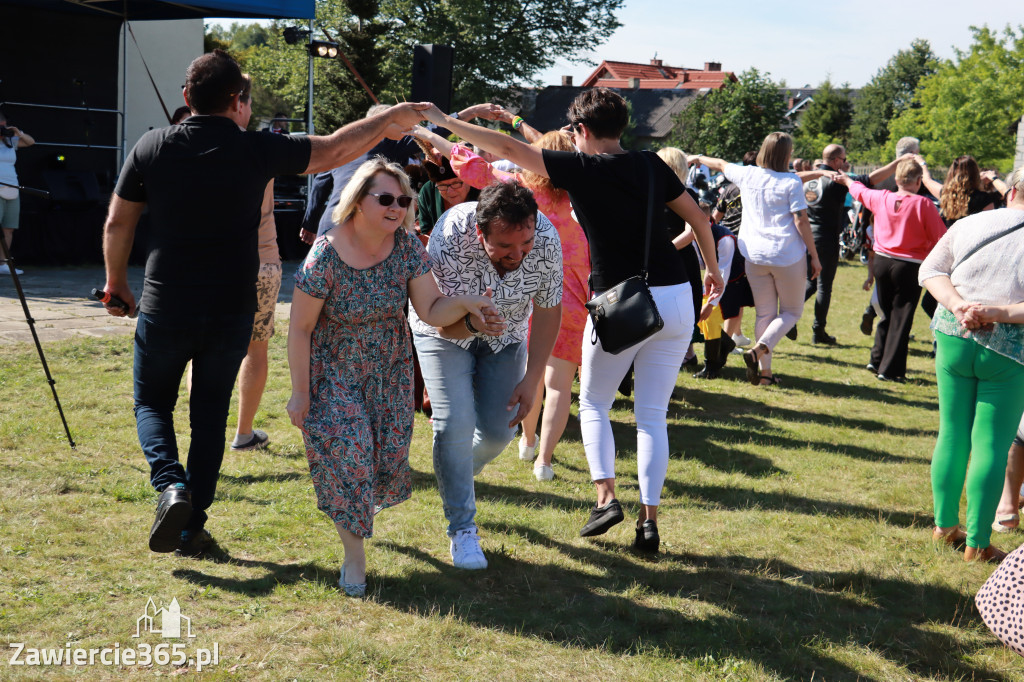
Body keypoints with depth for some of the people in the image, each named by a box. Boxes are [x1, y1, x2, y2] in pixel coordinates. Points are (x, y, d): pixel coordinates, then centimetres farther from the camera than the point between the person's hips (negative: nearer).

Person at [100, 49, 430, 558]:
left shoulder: (152, 147, -3)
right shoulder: (257, 150, -7)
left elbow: (117, 223, 4)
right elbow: (334, 149, 2)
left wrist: (117, 284, 19)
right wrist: (391, 119, 17)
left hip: (164, 306, 0)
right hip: (230, 311, 0)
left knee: (152, 403, 17)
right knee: (210, 415, 13)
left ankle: (171, 486, -9)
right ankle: (192, 526, 15)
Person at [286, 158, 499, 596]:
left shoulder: (407, 246, -13)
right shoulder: (326, 255, -24)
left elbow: (431, 311, -11)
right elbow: (300, 328, -16)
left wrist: (465, 304, -32)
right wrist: (300, 392, -13)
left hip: (390, 367, 4)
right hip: (335, 369, -4)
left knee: (387, 454, 4)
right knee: (346, 449, -13)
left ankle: (363, 507, 42)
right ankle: (354, 553, 5)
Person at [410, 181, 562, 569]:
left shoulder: (546, 239, -30)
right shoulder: (450, 238, -38)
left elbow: (548, 310, -13)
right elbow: (444, 323, -29)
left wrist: (532, 378, -12)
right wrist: (470, 322, -53)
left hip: (505, 334, 3)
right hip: (446, 328, -3)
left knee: (499, 429, 0)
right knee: (455, 423, -15)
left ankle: (457, 478, 34)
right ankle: (462, 530, 0)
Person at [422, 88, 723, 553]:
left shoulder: (580, 168, -5)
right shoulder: (650, 165, 7)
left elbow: (510, 149, -6)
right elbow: (698, 218, 13)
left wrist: (446, 122, 3)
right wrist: (712, 270, 27)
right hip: (676, 298, 4)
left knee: (593, 402, 17)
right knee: (652, 414, 10)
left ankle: (606, 495, 2)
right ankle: (649, 519, 5)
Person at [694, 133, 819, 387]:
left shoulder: (747, 175, 4)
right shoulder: (791, 182, -8)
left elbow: (721, 164, 23)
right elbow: (801, 222, -10)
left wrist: (697, 158, 42)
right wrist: (814, 256, -4)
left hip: (754, 255, 4)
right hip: (788, 256, -4)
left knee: (765, 313, 11)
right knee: (792, 311, 10)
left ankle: (765, 371, 6)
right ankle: (758, 350, -13)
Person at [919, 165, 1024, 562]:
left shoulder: (969, 225, 3)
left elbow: (930, 269, 3)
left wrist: (958, 304, -8)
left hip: (954, 340, 4)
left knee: (952, 435, 15)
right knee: (991, 445, 3)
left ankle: (944, 525, 25)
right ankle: (977, 544, 7)